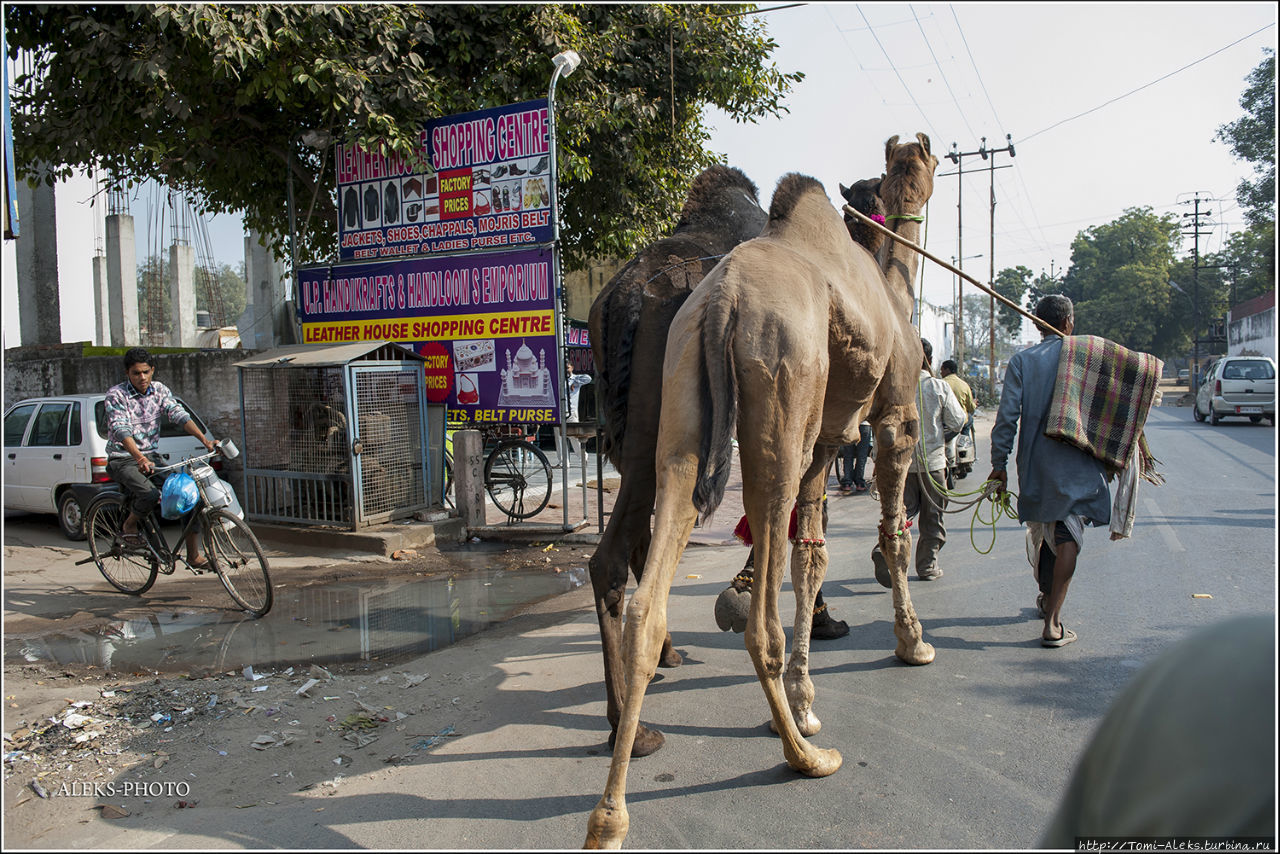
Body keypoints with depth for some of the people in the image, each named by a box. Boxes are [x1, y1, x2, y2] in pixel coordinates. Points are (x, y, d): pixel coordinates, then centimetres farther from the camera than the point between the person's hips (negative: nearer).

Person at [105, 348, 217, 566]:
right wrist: (140, 459, -41)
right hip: (123, 460, -5)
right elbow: (121, 430, -25)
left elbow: (179, 415, -9)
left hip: (151, 457, 5)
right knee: (151, 494, -33)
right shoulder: (116, 395, -11)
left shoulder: (159, 390, 4)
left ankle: (193, 554, -5)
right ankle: (129, 525, 1)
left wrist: (204, 439, -26)